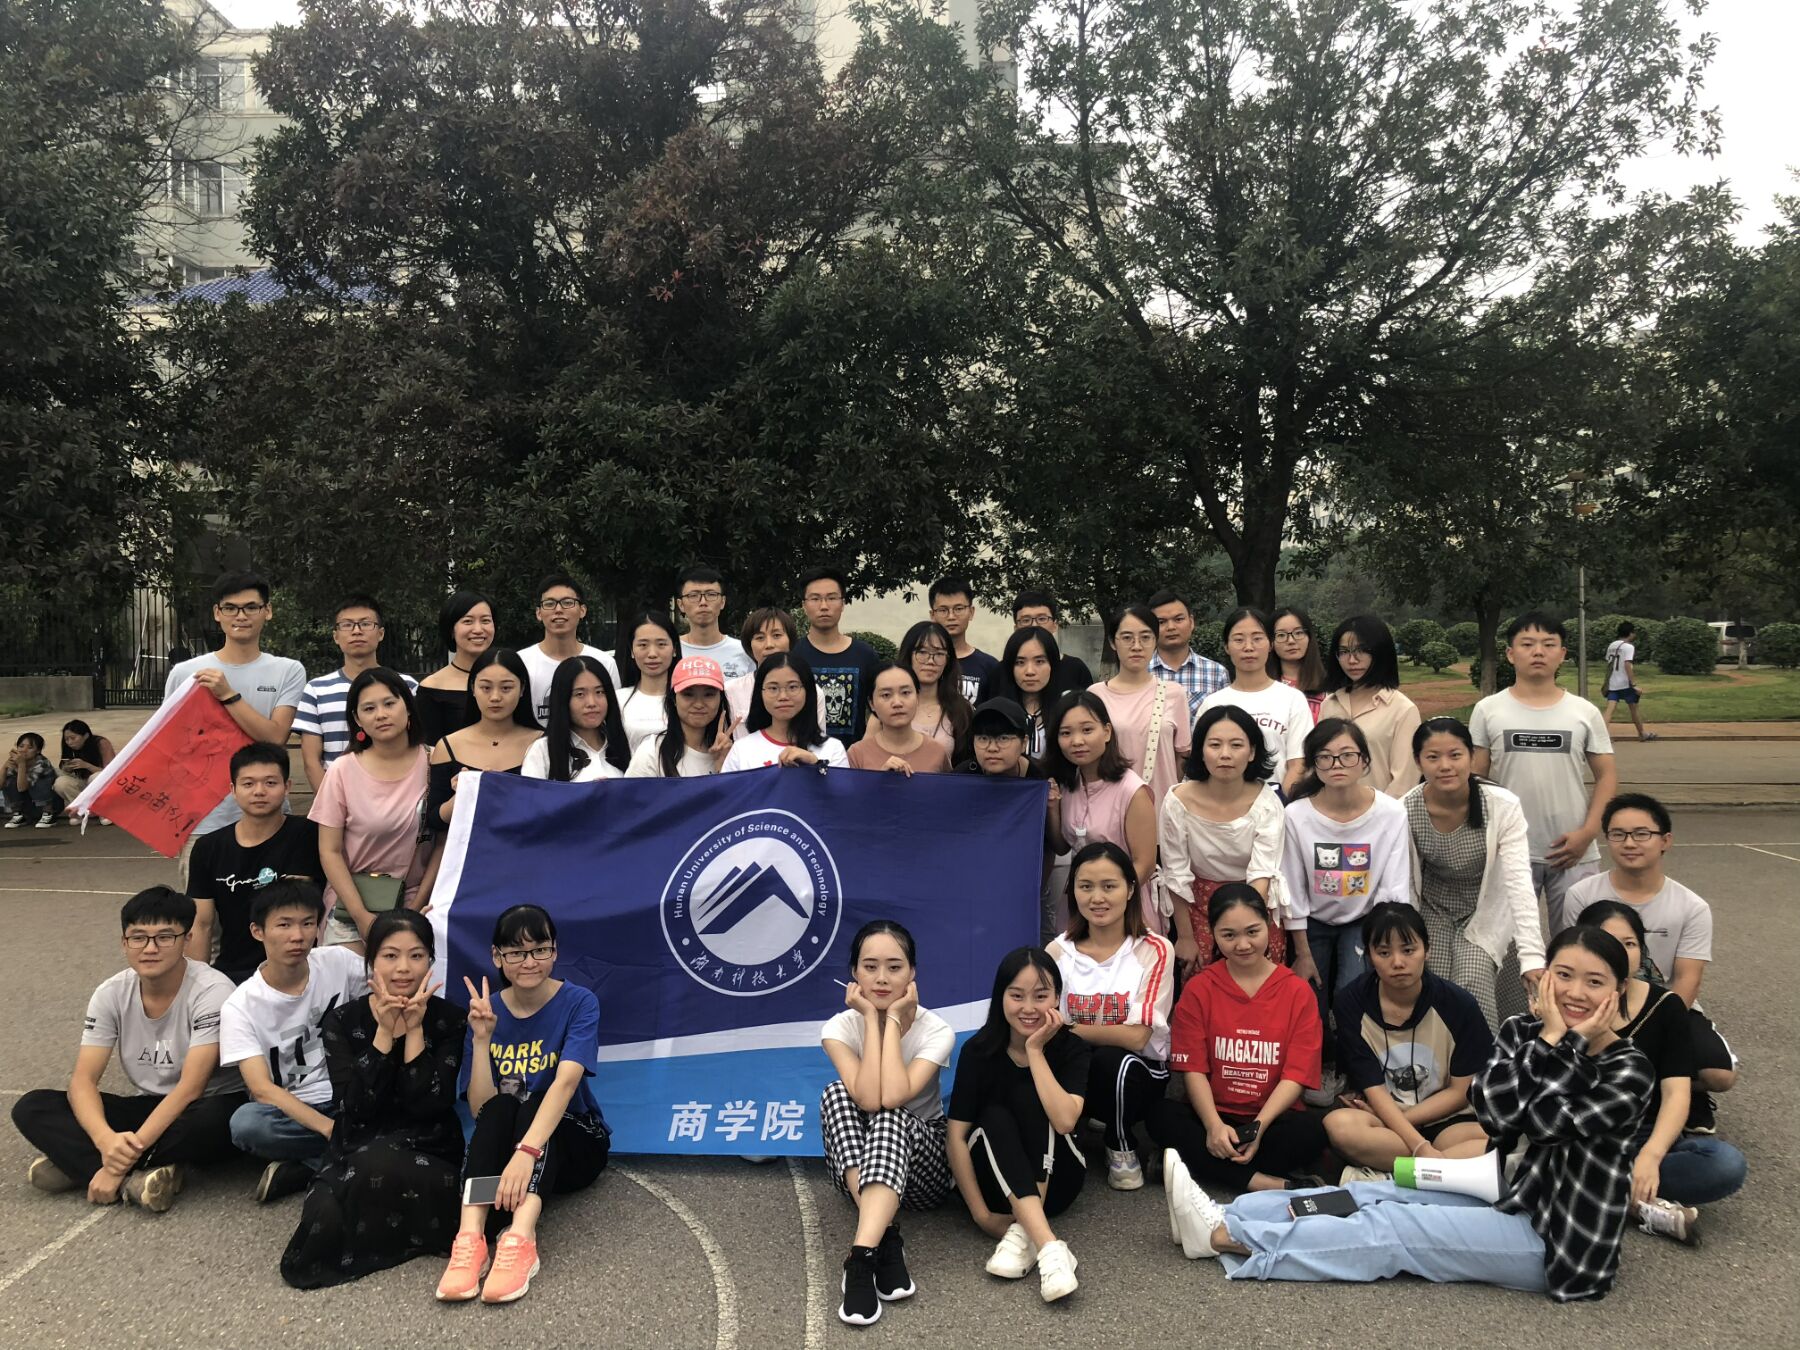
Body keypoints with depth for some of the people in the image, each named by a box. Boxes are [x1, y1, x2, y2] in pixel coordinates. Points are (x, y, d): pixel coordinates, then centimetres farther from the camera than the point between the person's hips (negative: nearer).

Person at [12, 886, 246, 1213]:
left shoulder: (211, 990, -20)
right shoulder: (112, 993, -5)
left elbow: (190, 1088, -25)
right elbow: (83, 1080, -12)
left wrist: (127, 1154, -31)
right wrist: (105, 1139, -32)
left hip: (203, 1107, -5)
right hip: (147, 1107, 5)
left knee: (214, 1119, -41)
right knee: (32, 1107, -13)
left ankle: (76, 1164, -21)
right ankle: (138, 1177, -28)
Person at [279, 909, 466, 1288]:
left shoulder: (450, 1020, -3)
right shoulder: (342, 1022, 1)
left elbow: (431, 1107, -14)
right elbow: (354, 1108, -12)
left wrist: (414, 1030, -15)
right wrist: (385, 1032, -16)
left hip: (428, 1154, -2)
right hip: (357, 1150, 2)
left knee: (378, 1167, -36)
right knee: (326, 1224, -29)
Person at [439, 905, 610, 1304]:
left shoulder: (579, 1002, -12)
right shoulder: (488, 1010, -2)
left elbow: (566, 1081, -29)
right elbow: (480, 1108, -10)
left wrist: (526, 1151, -44)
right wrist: (482, 1038, -23)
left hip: (571, 1144, -2)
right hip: (501, 1146, 2)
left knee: (531, 1104, -31)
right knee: (500, 1107, -29)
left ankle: (520, 1238, -51)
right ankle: (470, 1237, -45)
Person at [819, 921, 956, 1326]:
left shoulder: (935, 1030, -15)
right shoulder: (840, 1027, -11)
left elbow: (893, 1098, -32)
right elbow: (867, 1099, -29)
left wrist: (893, 1019, -25)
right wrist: (871, 1018, -25)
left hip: (925, 1163, -2)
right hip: (857, 1167, 2)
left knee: (890, 1118, -34)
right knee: (837, 1093, -28)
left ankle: (862, 1255, -48)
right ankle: (886, 1238, -37)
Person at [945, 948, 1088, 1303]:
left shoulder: (1072, 1049, -11)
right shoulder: (979, 1050, -12)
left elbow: (1064, 1121, -29)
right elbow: (956, 1136, -15)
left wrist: (1035, 1050, -26)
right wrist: (980, 1213, -22)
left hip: (1053, 1179, 0)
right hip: (994, 1180, 0)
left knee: (1029, 1097, -25)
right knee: (995, 1118, -31)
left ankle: (1023, 1234, -33)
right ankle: (1048, 1246, -44)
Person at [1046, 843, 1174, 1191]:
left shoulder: (1154, 951, -11)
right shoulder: (1058, 952, -2)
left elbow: (1136, 1036, -17)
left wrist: (1069, 1029, -13)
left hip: (1139, 1074, -1)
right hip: (1073, 1073, 1)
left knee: (1113, 1060, -35)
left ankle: (1122, 1149, -4)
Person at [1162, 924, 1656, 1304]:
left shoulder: (1629, 1070, -14)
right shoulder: (1523, 1032, 2)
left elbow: (1546, 1122, -27)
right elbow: (1492, 1110, -16)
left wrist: (1563, 1042, -23)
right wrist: (1551, 1037, -19)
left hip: (1558, 1240, -7)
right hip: (1513, 1197, 7)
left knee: (1387, 1228, -14)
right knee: (1369, 1196, -4)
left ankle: (1225, 1237, -12)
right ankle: (1223, 1218, -6)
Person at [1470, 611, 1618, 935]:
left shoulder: (1585, 713, 2)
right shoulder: (1488, 710, 0)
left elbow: (1607, 776, 5)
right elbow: (1475, 778, 3)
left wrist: (1587, 832, -7)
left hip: (1573, 852, 1)